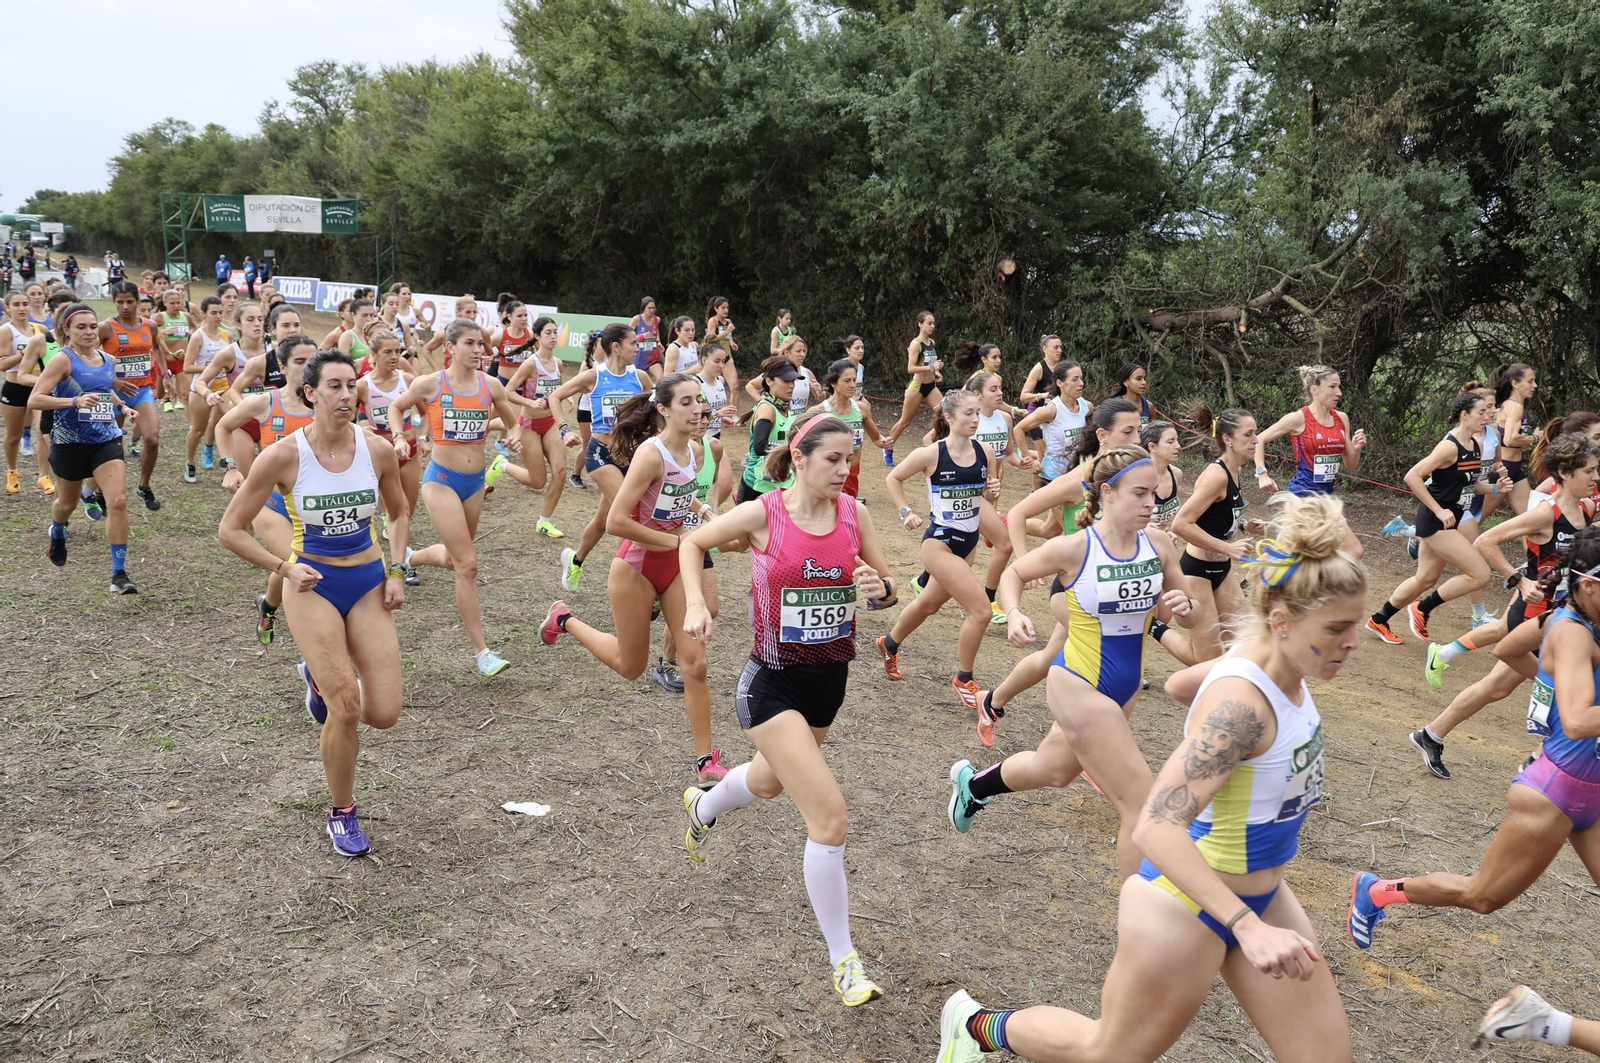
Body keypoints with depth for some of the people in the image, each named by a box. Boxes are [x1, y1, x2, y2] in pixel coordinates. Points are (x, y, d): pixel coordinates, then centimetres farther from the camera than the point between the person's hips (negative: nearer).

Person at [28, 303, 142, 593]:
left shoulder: (108, 360, 3)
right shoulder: (63, 360, -14)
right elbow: (34, 400, -21)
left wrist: (123, 407, 7)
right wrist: (75, 401, -33)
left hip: (106, 440, 3)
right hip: (70, 443, -3)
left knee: (118, 502, -13)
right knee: (67, 503, 19)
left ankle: (119, 573, -8)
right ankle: (57, 535, 56)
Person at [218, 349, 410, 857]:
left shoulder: (377, 449, -7)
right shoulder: (284, 455, -14)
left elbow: (398, 514, 12)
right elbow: (231, 530, -5)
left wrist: (395, 571, 1)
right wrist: (284, 568, -11)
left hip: (368, 584, 3)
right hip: (313, 586, -3)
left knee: (384, 714, -4)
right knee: (347, 708, -12)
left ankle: (320, 678, 31)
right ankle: (342, 814, 13)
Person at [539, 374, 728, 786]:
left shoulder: (696, 450, -2)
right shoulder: (650, 453, -25)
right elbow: (616, 522, -29)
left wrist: (700, 508, 1)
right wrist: (674, 540, -22)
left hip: (677, 563, 6)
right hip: (636, 565, -6)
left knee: (695, 662, -1)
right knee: (631, 667, 13)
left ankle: (705, 761, 8)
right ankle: (565, 620, 37)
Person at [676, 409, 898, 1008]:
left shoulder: (854, 514, -5)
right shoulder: (762, 514, -15)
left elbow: (886, 587, 5)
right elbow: (693, 542, 2)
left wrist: (880, 590, -18)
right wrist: (695, 602, -12)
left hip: (830, 677, 6)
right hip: (774, 683, -6)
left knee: (770, 781, 31)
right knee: (830, 819, -14)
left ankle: (703, 808, 66)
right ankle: (843, 961, 4)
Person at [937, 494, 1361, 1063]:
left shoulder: (1284, 669, -5)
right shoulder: (1239, 703, -32)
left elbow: (1184, 682, 16)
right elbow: (1156, 827, -38)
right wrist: (1249, 928, -43)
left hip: (1262, 897, 8)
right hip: (1186, 908, -8)